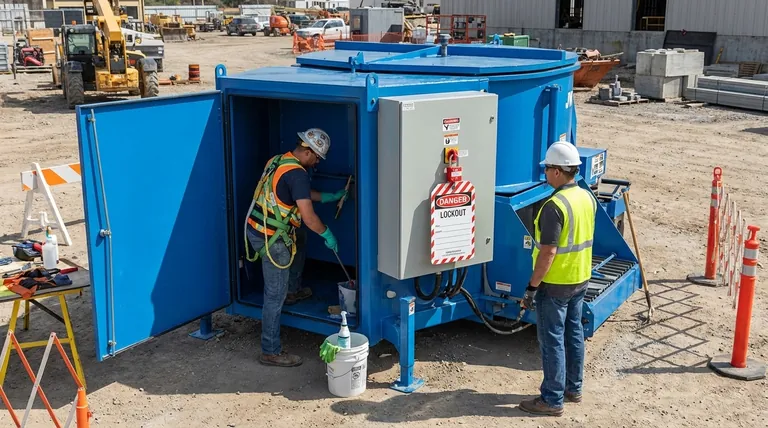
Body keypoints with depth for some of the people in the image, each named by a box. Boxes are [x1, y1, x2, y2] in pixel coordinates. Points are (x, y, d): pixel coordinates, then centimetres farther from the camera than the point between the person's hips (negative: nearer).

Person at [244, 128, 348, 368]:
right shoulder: (297, 173, -20)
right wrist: (327, 234, -5)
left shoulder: (278, 160, 9)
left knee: (299, 238, 35)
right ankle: (270, 352, 4)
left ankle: (293, 290, 46)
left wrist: (329, 197, 28)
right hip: (270, 239, -10)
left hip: (256, 228, 10)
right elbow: (308, 217, -22)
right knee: (276, 294, -3)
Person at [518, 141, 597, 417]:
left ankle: (552, 400, 9)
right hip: (581, 279, 9)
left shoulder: (555, 206, -24)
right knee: (573, 332, 19)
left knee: (552, 340, 1)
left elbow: (548, 252, -25)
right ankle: (573, 388, 31)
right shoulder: (588, 198, 2)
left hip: (555, 284, -8)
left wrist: (531, 287, -18)